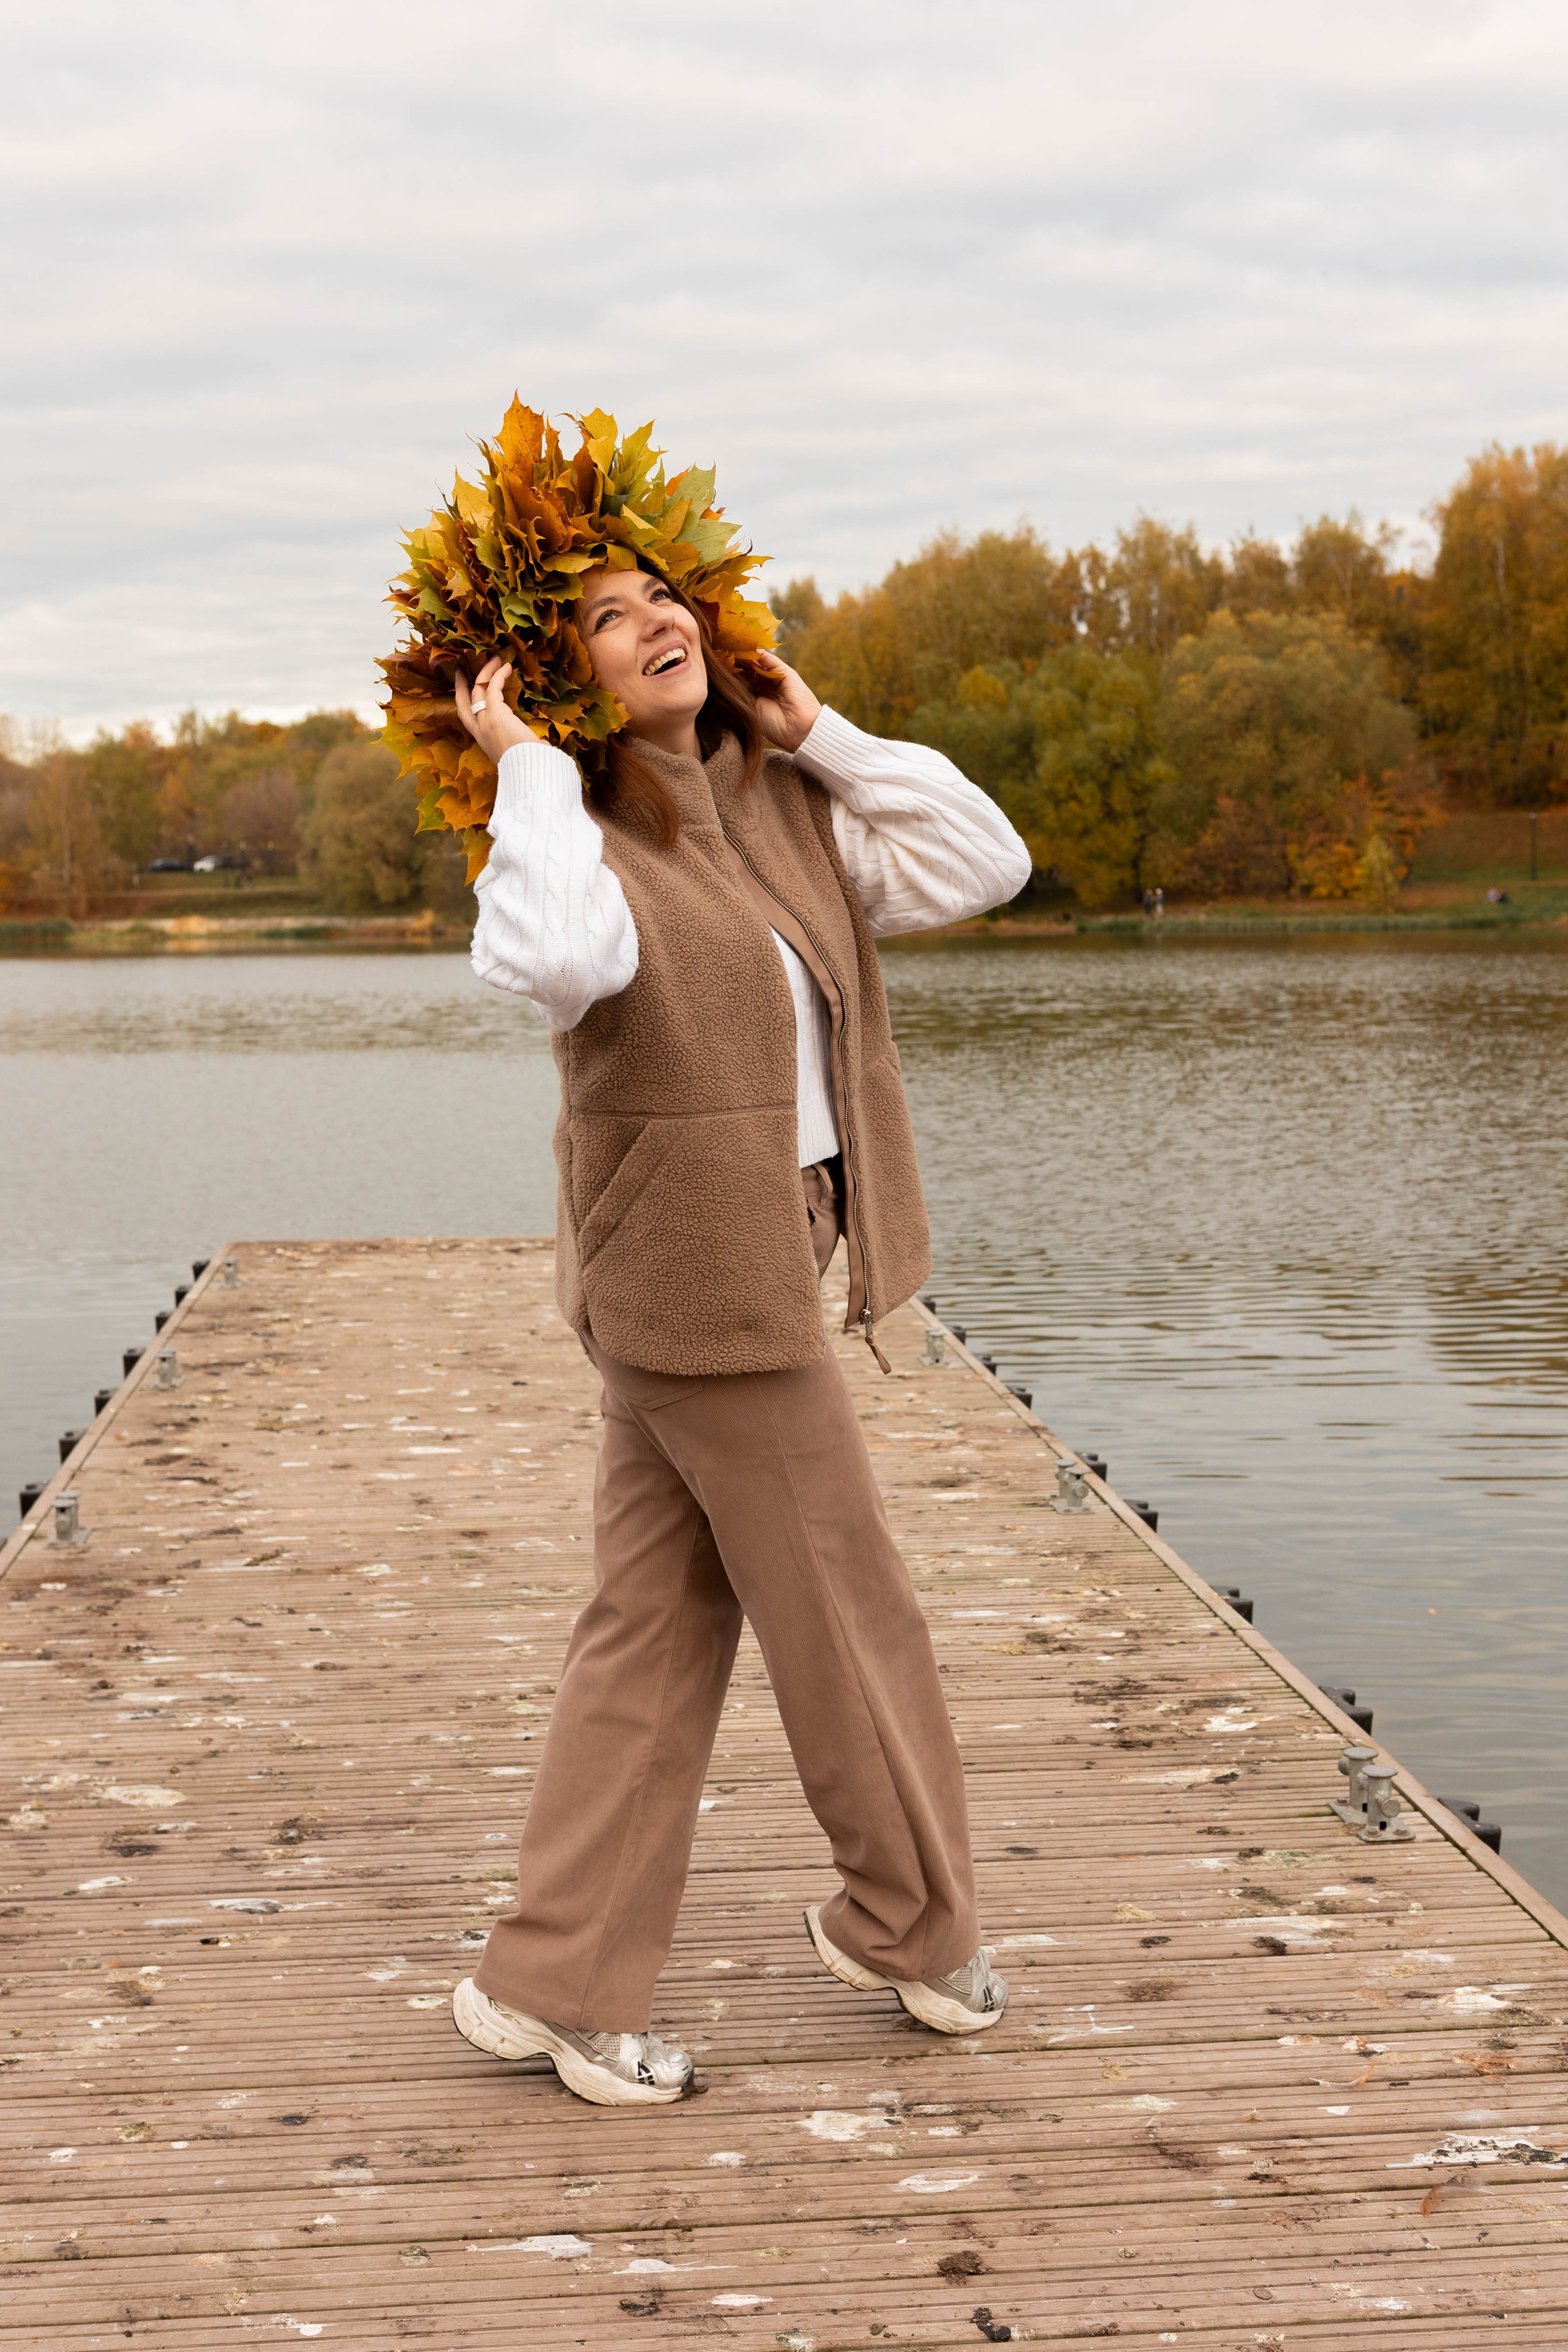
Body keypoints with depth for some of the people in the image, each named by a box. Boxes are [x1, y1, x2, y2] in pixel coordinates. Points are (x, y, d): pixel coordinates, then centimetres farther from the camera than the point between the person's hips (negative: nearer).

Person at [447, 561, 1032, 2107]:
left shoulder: (784, 815, 9)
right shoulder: (582, 838, -14)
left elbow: (984, 863, 6)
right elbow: (555, 957, -38)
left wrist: (817, 732, 5)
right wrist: (525, 765, -24)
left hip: (759, 1267, 8)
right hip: (700, 1279, -8)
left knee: (658, 1625, 11)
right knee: (846, 1614, 6)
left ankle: (549, 1983, 20)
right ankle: (909, 1924, 28)